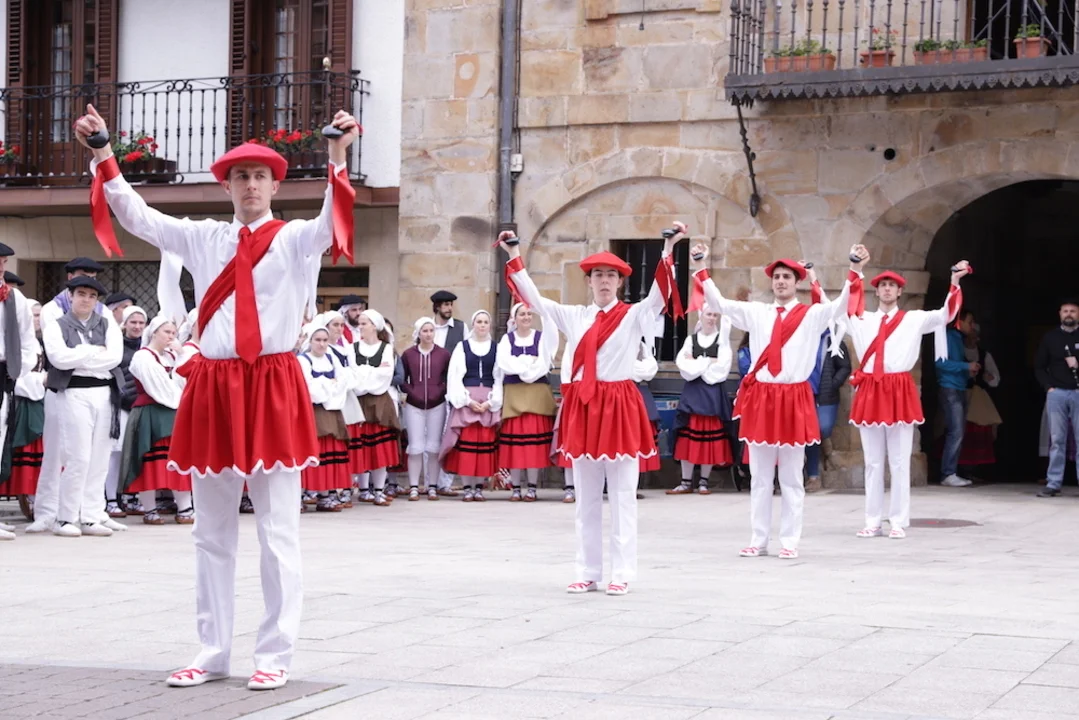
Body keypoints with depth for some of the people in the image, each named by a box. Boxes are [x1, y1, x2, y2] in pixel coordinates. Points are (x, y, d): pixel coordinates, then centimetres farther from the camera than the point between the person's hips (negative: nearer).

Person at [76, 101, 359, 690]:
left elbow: (334, 222, -19)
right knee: (212, 533, 10)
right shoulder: (203, 238, 11)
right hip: (212, 388, 4)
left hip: (274, 388, -4)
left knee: (277, 532, -1)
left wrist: (337, 157, -33)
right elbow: (135, 216, 6)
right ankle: (213, 653, 18)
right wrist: (103, 155, -4)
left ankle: (275, 655, 6)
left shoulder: (297, 238, 2)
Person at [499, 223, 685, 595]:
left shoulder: (634, 315, 1)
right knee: (586, 497, 9)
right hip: (582, 405, 4)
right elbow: (535, 299, 11)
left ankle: (622, 573, 4)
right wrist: (515, 258, 6)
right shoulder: (574, 316, 11)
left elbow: (659, 295, -15)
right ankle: (588, 572, 15)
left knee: (622, 497, -1)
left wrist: (667, 251, -27)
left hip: (619, 405, -4)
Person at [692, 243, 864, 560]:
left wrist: (854, 271, -26)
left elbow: (840, 306, -13)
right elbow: (719, 303, 7)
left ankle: (790, 541, 10)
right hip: (760, 396, 3)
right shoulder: (756, 312, 9)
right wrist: (702, 269, 0)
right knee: (759, 477, 8)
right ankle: (758, 540, 15)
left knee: (791, 478, 4)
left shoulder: (812, 315, 1)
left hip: (794, 398, -3)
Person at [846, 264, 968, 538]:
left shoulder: (914, 319, 7)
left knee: (899, 462, 0)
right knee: (872, 462, 7)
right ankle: (872, 522, 12)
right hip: (869, 390, 2)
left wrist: (955, 282, -8)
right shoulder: (862, 320, 12)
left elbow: (945, 315, 2)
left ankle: (898, 522, 5)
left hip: (900, 391, -2)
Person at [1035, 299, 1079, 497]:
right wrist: (1048, 386, 0)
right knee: (1057, 440, 2)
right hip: (1057, 394, 1)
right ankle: (1053, 484, 4)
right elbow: (1039, 367, 12)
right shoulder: (1050, 337, 9)